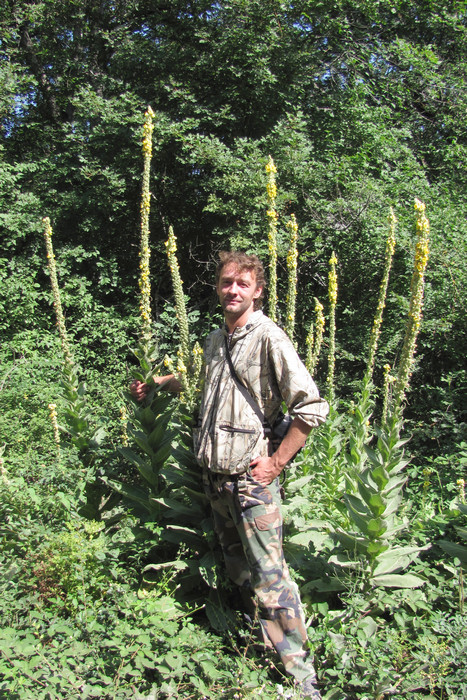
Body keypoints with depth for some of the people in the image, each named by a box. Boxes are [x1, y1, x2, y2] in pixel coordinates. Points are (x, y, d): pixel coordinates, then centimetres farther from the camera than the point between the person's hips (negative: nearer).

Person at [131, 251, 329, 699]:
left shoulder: (268, 336, -12)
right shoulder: (215, 339, 10)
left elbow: (312, 407, -16)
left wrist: (276, 462, -15)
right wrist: (156, 384, 27)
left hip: (251, 477, -7)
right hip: (214, 474, 7)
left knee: (267, 574, -5)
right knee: (236, 566, 15)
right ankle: (262, 643, 32)